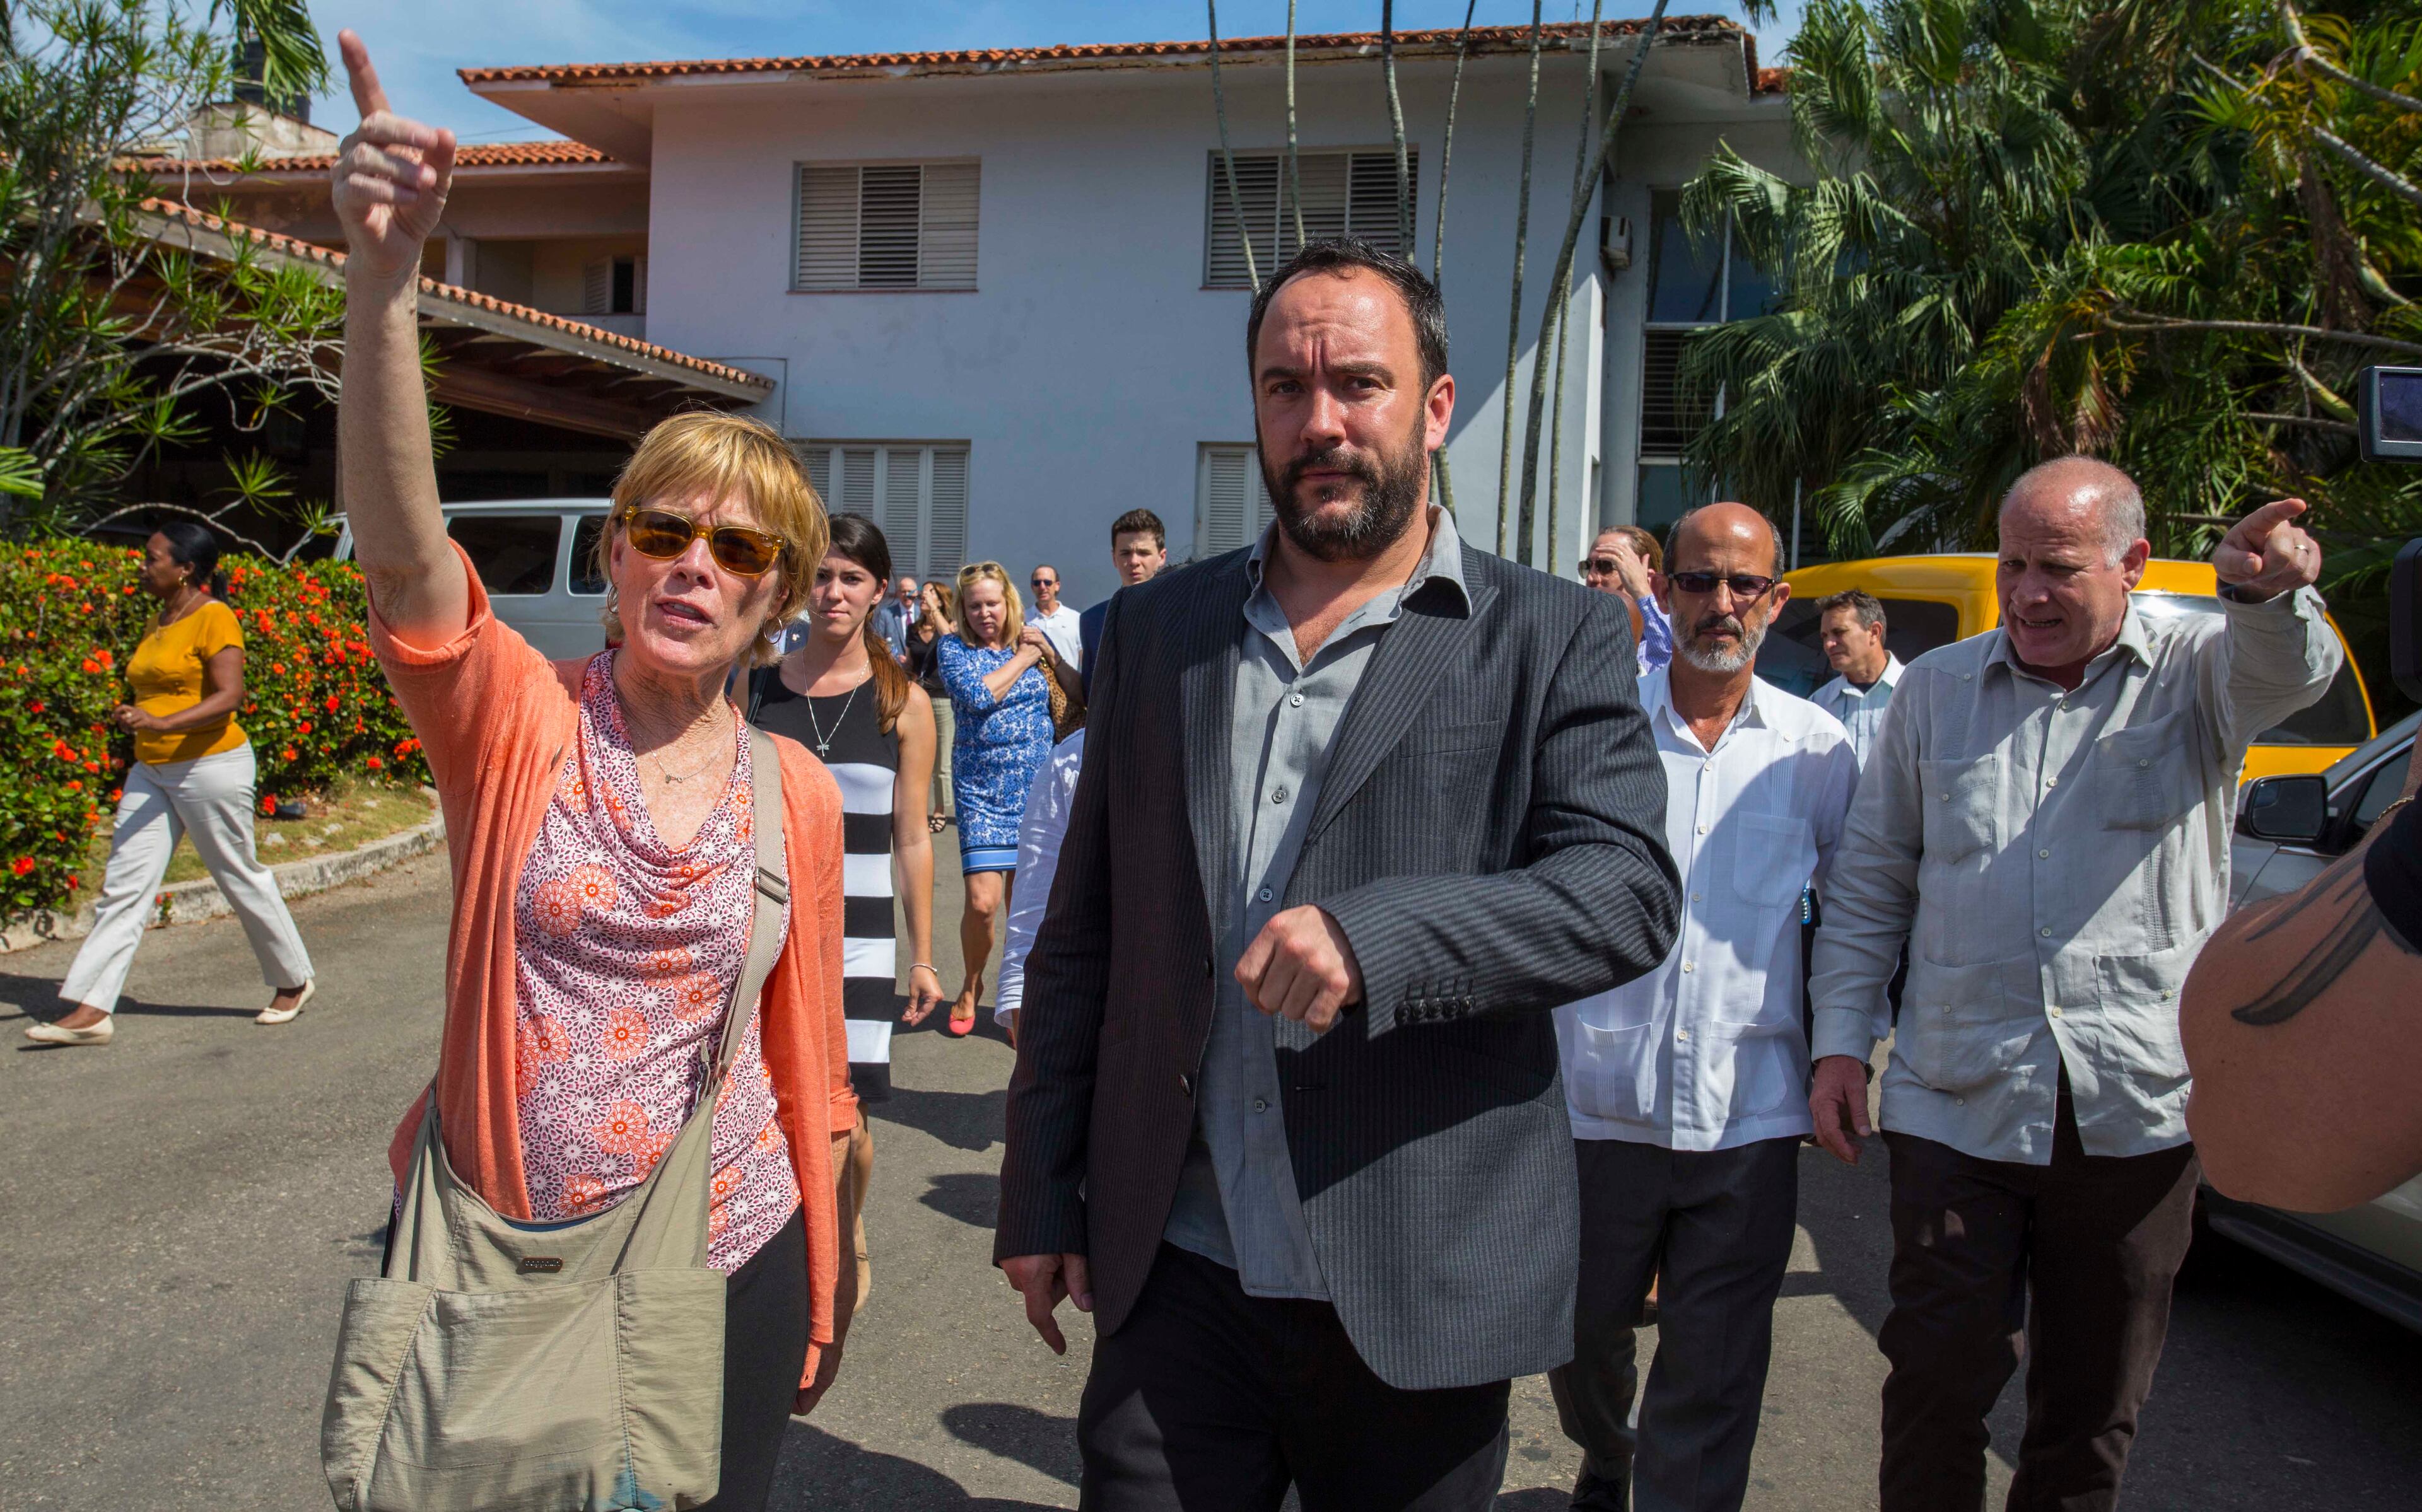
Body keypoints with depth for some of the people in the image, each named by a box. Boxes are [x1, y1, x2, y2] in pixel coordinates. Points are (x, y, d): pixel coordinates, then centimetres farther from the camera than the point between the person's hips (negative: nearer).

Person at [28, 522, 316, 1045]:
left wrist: (161, 724, -31)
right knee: (122, 888, 1)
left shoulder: (214, 618, -11)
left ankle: (294, 982, 21)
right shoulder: (158, 623, 14)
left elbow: (229, 696, -21)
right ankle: (92, 1010, 0)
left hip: (211, 766, -8)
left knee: (241, 878, 4)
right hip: (151, 772, 8)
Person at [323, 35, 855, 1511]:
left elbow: (807, 1042, 6)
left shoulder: (797, 793, -2)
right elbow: (401, 548, -28)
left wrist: (832, 1256, 11)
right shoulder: (519, 720, -9)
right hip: (496, 1256, -1)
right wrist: (386, 276, -41)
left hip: (725, 1262, 2)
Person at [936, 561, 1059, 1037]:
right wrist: (1022, 658, -8)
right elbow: (977, 695, -18)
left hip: (1037, 789, 2)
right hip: (981, 790, -2)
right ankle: (971, 985, 17)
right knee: (982, 900, -10)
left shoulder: (1032, 641, 6)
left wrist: (1047, 651, -7)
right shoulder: (955, 649, 0)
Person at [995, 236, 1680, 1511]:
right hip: (1175, 1276, 2)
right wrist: (1040, 1191, 8)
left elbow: (1630, 889, -12)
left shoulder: (1552, 642, -1)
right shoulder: (1154, 628, 8)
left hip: (1416, 1298, -2)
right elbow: (1082, 933, 9)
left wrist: (1378, 935, -27)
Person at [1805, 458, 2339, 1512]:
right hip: (1957, 1102, 1)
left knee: (2096, 1403, 13)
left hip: (2138, 1109, 0)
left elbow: (2287, 670, -21)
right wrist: (1841, 1040, 3)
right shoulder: (1936, 688, 9)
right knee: (1937, 1384, 1)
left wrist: (2268, 591, -44)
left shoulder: (2194, 673, 4)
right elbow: (1869, 883, 10)